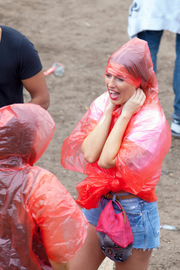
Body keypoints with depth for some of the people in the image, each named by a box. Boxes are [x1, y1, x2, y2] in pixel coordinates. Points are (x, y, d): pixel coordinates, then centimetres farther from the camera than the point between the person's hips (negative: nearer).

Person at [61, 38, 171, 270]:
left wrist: (125, 114, -22)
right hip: (97, 203, 6)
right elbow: (89, 154, -16)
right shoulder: (102, 103, -3)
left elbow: (107, 161, -25)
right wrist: (109, 110, -16)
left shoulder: (152, 121, -20)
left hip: (133, 210, -5)